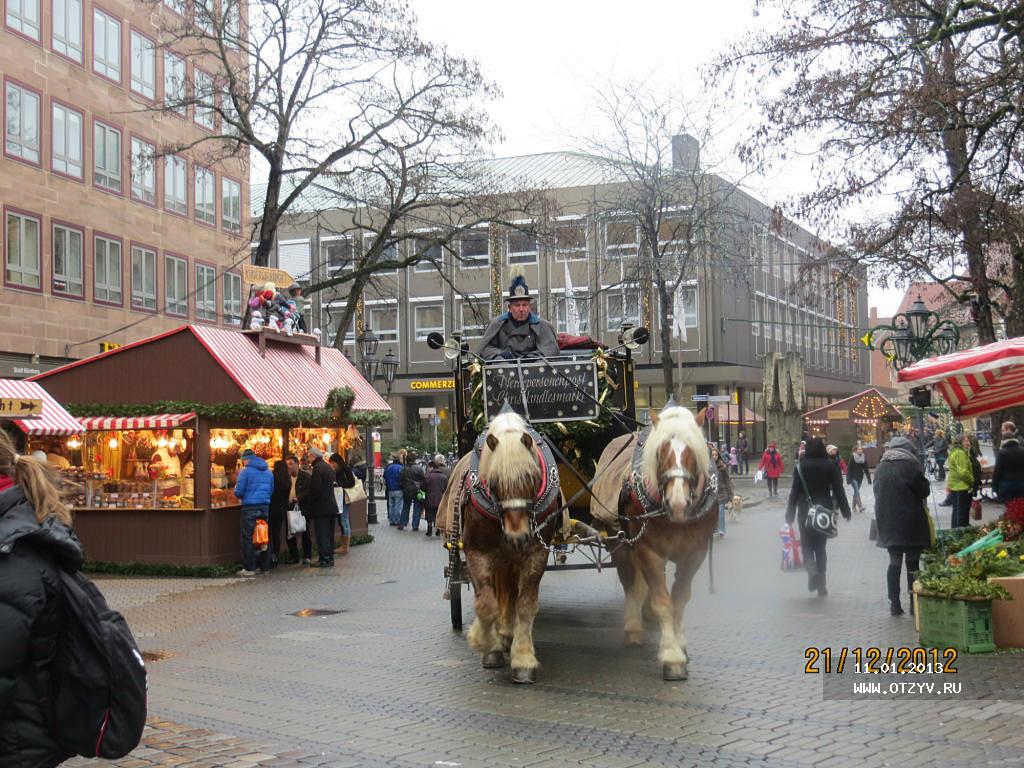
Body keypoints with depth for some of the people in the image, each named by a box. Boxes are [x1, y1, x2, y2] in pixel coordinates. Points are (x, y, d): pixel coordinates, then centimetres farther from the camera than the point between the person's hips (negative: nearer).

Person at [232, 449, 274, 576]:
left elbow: (238, 492, -9)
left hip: (250, 507, -6)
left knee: (248, 538, -2)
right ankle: (264, 566, 16)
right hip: (265, 507, 6)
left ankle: (249, 568, -4)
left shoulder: (246, 471, -7)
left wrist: (236, 488, 12)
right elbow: (271, 490, 18)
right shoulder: (269, 472, 13)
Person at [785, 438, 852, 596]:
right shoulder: (830, 466, -2)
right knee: (821, 545, 13)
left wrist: (790, 513, 0)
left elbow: (794, 491, -5)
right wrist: (845, 511, 7)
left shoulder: (800, 467, -5)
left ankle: (812, 569, -20)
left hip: (805, 512, -2)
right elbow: (838, 490, -1)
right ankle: (821, 583, 10)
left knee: (806, 544, 10)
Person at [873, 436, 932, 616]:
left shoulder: (880, 468, 6)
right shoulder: (909, 467, -13)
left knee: (894, 562, 11)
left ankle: (894, 604, 9)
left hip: (887, 523, 5)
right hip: (910, 523, -5)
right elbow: (924, 491, -6)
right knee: (912, 561, 4)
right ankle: (914, 603, 5)